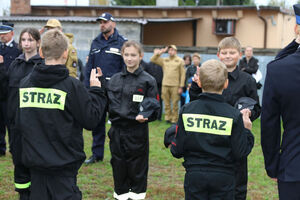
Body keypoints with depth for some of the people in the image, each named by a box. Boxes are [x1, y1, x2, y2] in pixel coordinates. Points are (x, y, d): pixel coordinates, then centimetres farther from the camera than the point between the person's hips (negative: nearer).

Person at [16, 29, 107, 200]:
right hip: (63, 163, -5)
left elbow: (19, 123, 7)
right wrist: (96, 90, 2)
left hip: (34, 159, 5)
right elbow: (91, 120, -9)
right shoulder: (72, 86, -14)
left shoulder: (25, 83, 0)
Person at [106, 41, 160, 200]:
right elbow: (112, 106, 0)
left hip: (138, 132, -3)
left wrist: (143, 117, -23)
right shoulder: (114, 80, 7)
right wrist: (133, 117, -13)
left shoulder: (148, 80, -2)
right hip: (117, 131, 3)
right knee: (118, 164, 11)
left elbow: (153, 110, -2)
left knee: (137, 166, 6)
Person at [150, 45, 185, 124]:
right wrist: (159, 53, 0)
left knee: (175, 104, -2)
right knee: (166, 104, 6)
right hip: (165, 85, 3)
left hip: (175, 86, -3)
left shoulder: (180, 61, 4)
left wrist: (181, 87, -7)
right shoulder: (164, 60, 13)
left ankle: (174, 120, 5)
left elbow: (183, 75, 0)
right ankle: (168, 118, 15)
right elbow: (152, 60, 9)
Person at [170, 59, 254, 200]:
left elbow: (177, 151, -5)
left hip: (194, 175, 1)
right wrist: (246, 130, 6)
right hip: (223, 177, -1)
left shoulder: (187, 111, -7)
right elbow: (240, 153, -8)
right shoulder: (234, 115, -10)